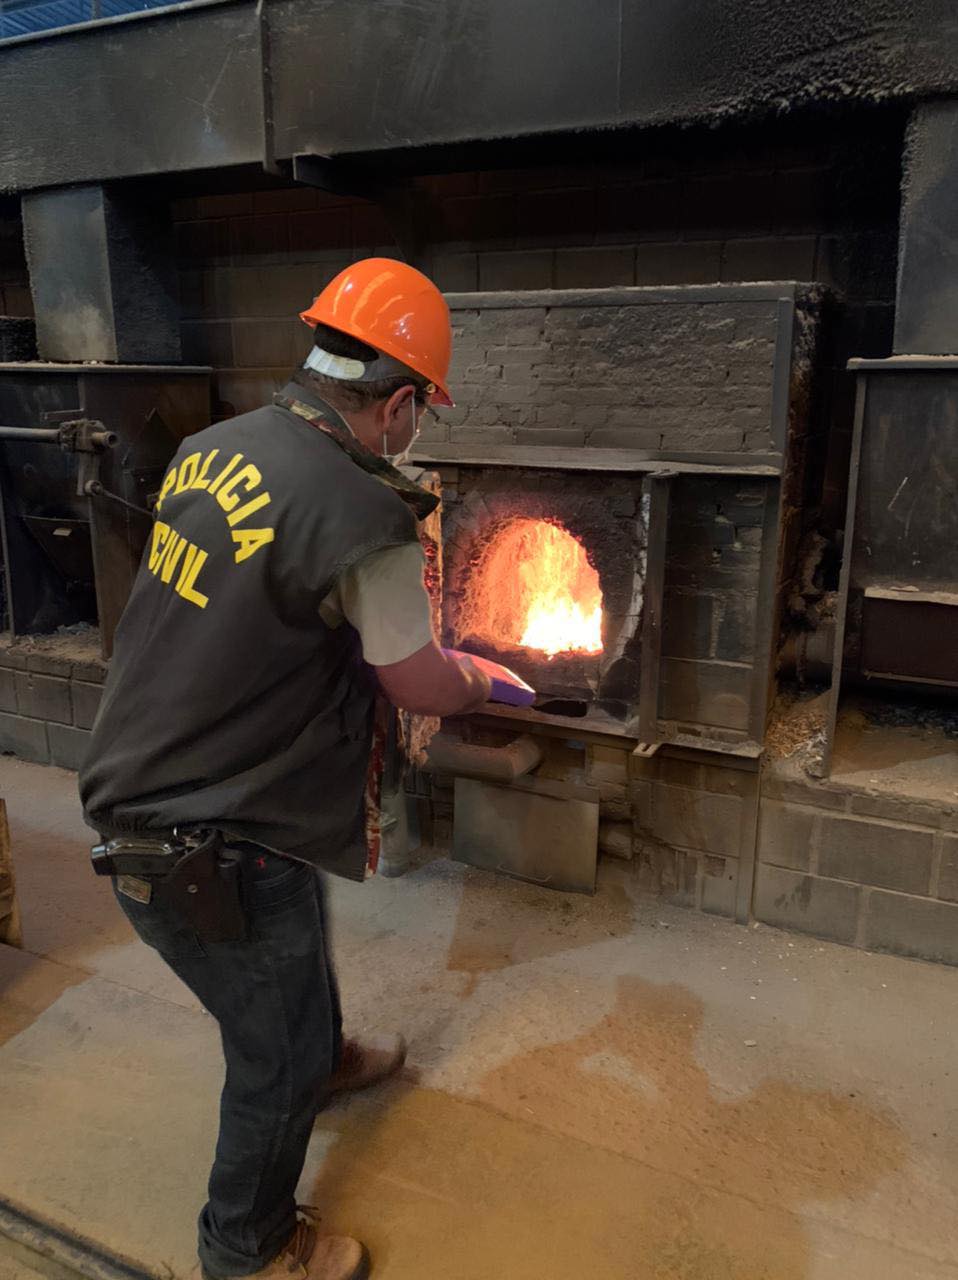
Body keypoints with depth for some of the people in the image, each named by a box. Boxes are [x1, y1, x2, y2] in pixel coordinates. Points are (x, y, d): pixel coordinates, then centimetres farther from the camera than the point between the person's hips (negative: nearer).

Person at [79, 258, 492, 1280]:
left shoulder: (212, 448, -1)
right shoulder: (358, 515, -26)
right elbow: (423, 686, -11)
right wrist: (486, 681, 12)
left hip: (137, 799, 8)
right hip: (209, 854, -8)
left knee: (297, 939, 33)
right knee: (277, 1052, 16)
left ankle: (323, 1058, 62)